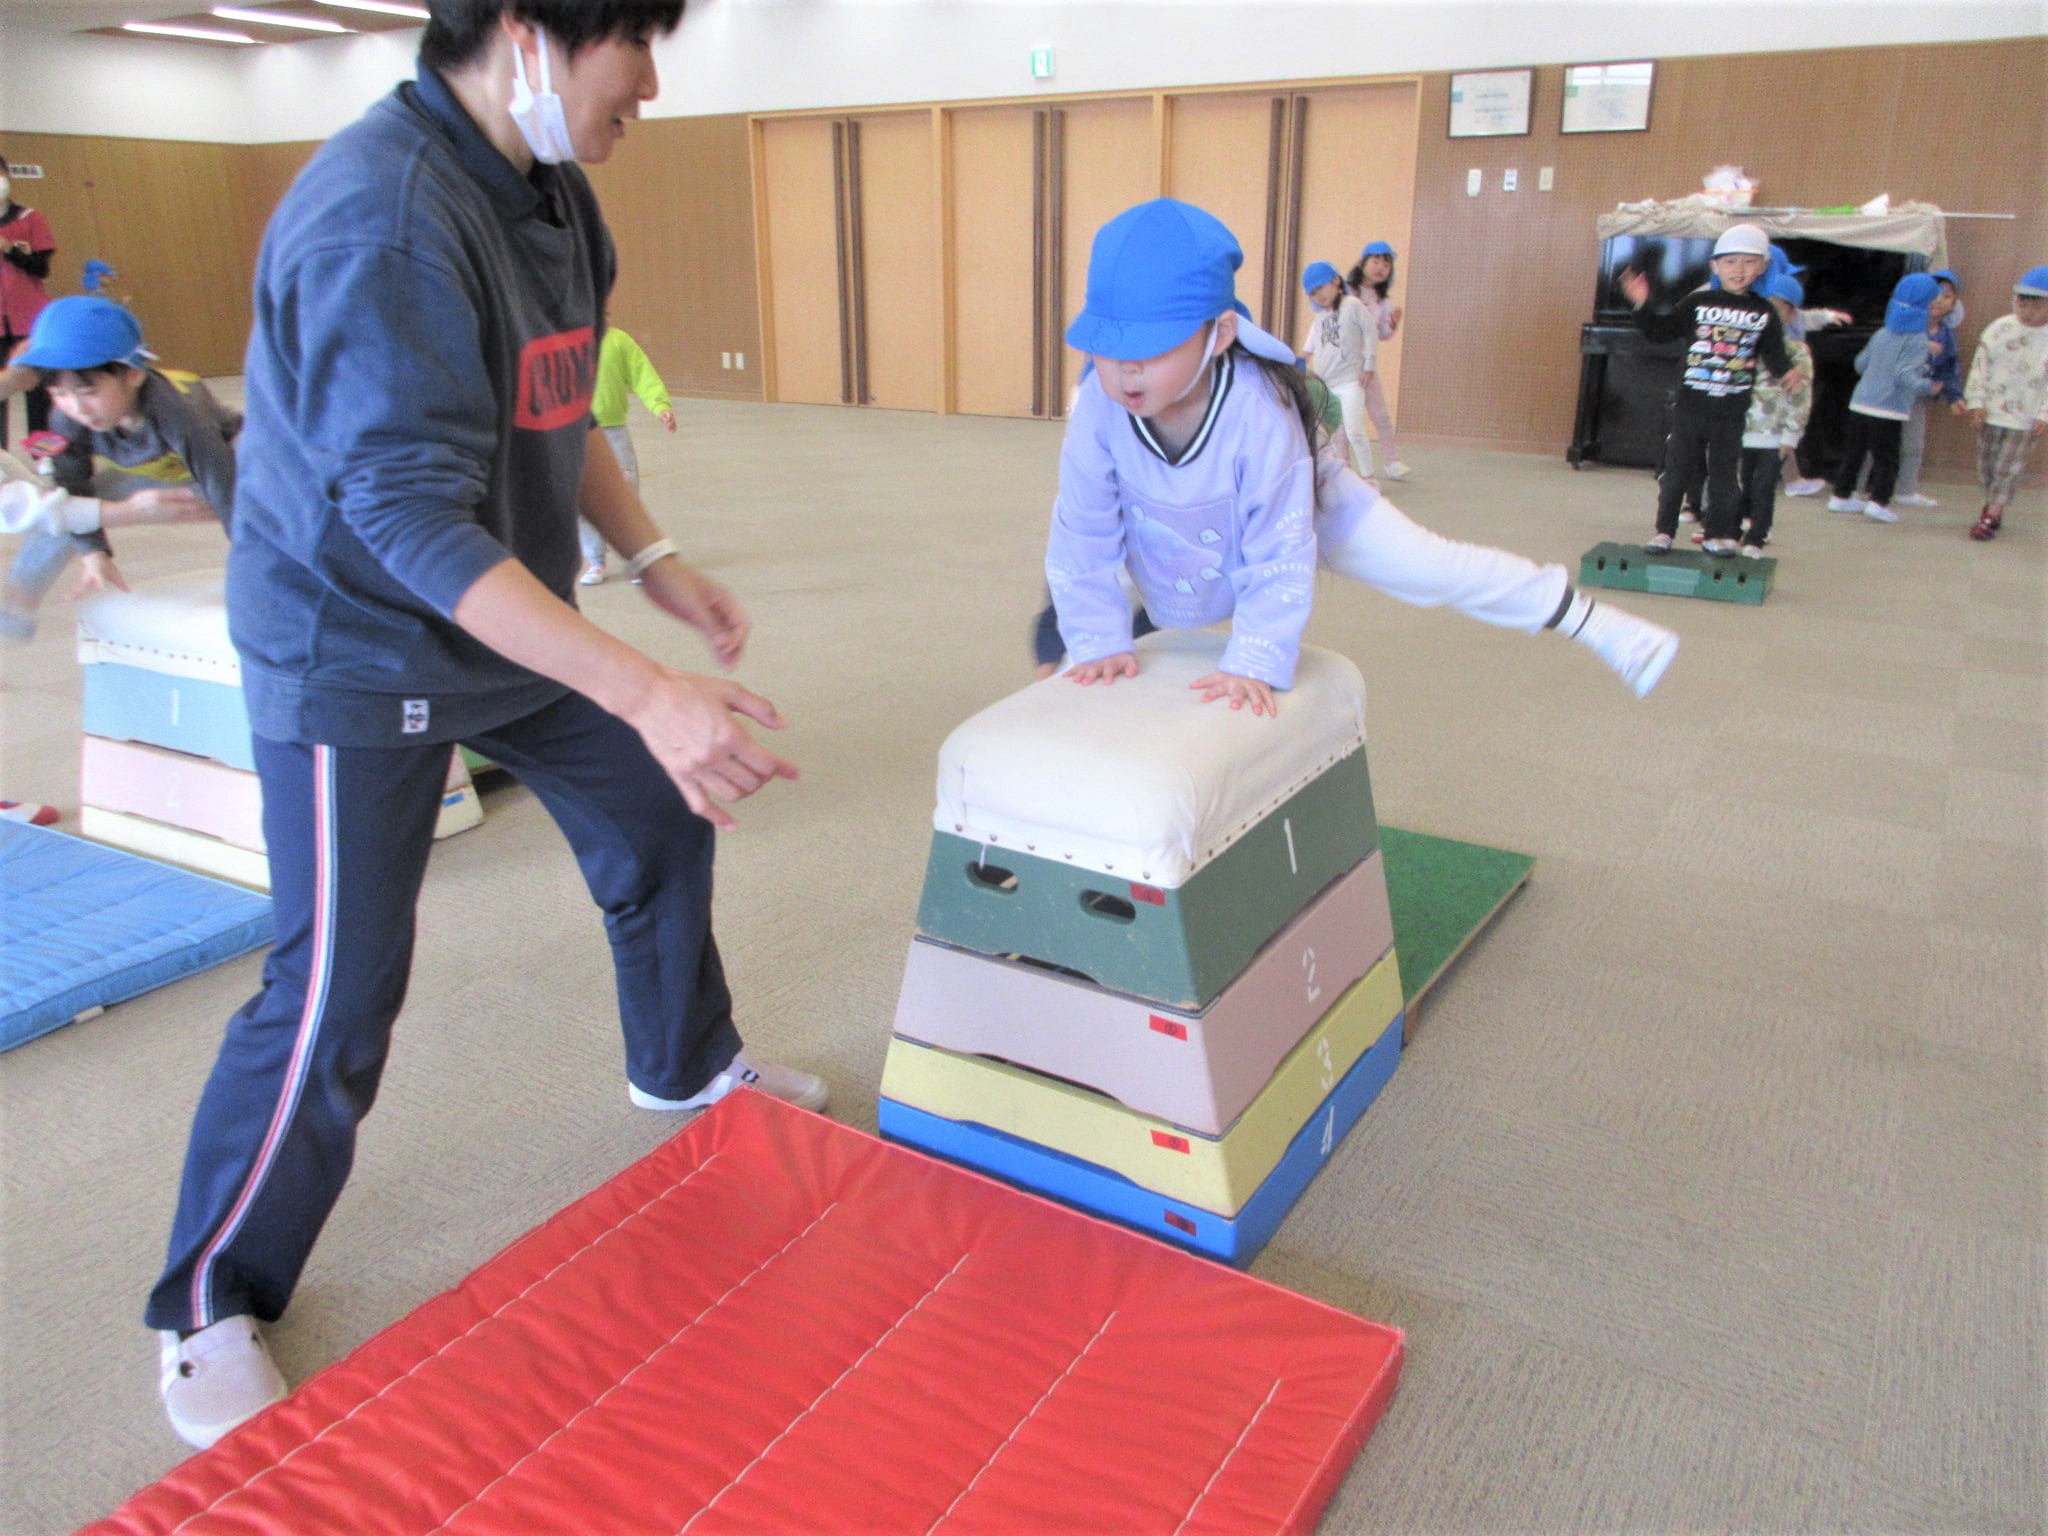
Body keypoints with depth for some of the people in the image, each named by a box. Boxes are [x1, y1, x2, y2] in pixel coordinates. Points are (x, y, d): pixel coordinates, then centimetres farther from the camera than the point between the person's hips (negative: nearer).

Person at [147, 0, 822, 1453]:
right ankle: (210, 1308, 21)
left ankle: (689, 1065, 45)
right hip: (358, 651, -9)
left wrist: (654, 555, 7)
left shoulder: (550, 188, 1)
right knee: (336, 997, -3)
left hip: (517, 618, 9)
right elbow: (410, 522, -34)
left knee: (659, 824, 18)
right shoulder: (382, 217, -27)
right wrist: (646, 691, -40)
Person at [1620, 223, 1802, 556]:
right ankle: (1664, 530, 13)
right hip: (1690, 405, -1)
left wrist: (1786, 371, -13)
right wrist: (1643, 306, -9)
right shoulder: (1697, 303, 1)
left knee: (1723, 473, 7)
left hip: (1731, 411, 1)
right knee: (1677, 470, 4)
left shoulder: (1764, 313, 5)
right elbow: (1662, 330, 5)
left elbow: (1773, 352, 7)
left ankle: (1719, 534, 17)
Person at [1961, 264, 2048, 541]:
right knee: (1987, 462, 12)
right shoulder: (1998, 329, -2)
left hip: (2025, 417, -2)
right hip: (1991, 410, 2)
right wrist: (1976, 400, -4)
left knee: (2009, 467, -1)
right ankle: (1993, 504, 32)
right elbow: (1980, 364, 2)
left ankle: (1991, 517, 3)